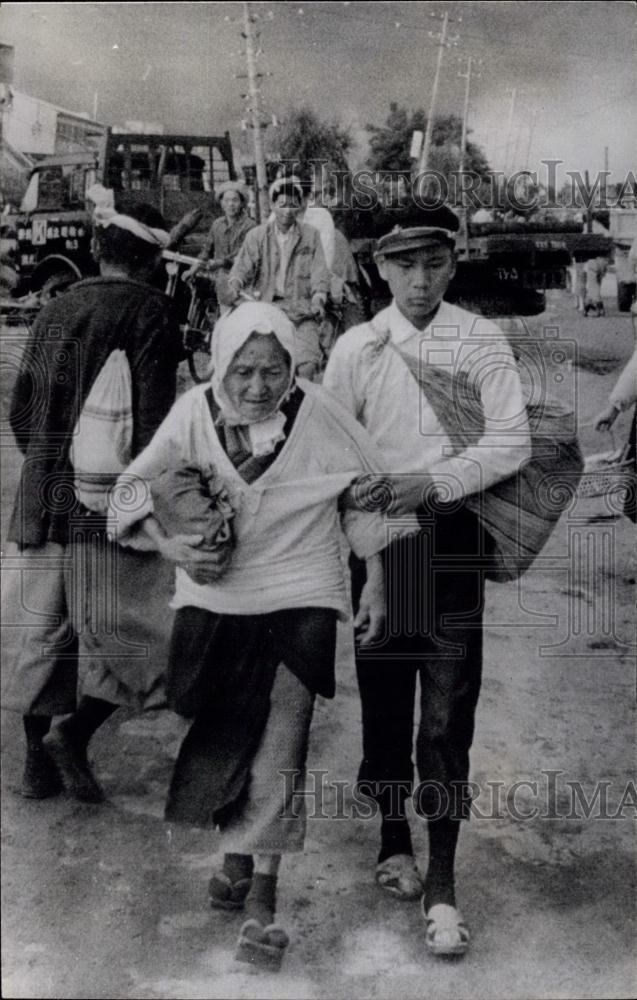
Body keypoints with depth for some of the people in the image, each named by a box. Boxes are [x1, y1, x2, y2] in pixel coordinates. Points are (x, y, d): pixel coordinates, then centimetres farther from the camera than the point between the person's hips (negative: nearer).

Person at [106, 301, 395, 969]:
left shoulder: (317, 414, -13)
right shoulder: (194, 413, -9)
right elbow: (136, 480, 3)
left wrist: (374, 583, 1)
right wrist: (167, 543, -15)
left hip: (299, 599, -3)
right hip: (215, 599, 3)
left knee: (280, 745, -8)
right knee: (225, 736, 16)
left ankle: (262, 895, 1)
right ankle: (236, 854, 40)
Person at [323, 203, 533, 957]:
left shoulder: (481, 341, 0)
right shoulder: (355, 348, 4)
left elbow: (511, 441, -6)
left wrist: (434, 481, -15)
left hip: (453, 536, -2)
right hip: (378, 537, 2)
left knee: (447, 710, -4)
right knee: (384, 697, 12)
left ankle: (441, 882, 3)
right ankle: (393, 837, 33)